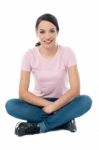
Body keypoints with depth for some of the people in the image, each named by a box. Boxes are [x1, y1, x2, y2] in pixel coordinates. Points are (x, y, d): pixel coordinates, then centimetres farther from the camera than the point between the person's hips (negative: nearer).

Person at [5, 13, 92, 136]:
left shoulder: (67, 52, -13)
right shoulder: (30, 55, -12)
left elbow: (75, 89, -19)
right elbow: (23, 92, -15)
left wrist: (53, 106, -26)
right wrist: (47, 104, -23)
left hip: (61, 101, -1)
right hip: (39, 102, 1)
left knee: (86, 101, -31)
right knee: (11, 105, -29)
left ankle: (37, 126, -25)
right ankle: (63, 120, -22)